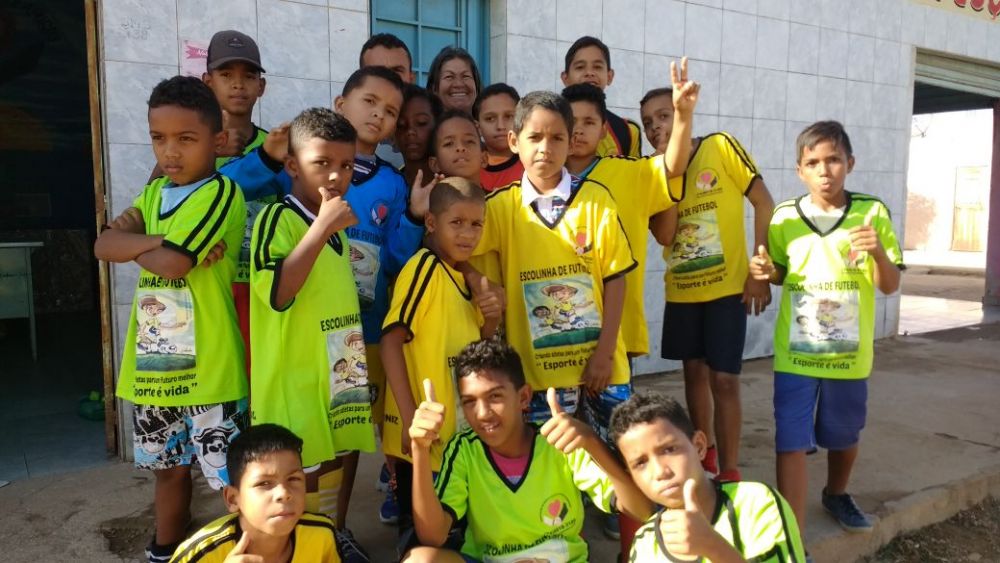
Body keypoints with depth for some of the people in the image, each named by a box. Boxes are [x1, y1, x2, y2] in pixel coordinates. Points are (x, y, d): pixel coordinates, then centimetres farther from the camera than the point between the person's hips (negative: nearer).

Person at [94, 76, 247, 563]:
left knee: (233, 479, 2)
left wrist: (139, 246, -2)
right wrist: (160, 241, -17)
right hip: (153, 366, 8)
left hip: (209, 370, -7)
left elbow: (168, 262, -22)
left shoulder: (221, 193, -15)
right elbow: (104, 245, -2)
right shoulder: (154, 192, 10)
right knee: (169, 468, 24)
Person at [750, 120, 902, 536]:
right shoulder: (784, 217, -3)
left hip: (849, 353, 1)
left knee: (844, 436, 21)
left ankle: (836, 494, 51)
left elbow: (890, 286, -3)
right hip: (795, 352, -1)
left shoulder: (873, 213, -6)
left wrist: (878, 252, -22)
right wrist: (764, 271, -11)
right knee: (791, 443, -5)